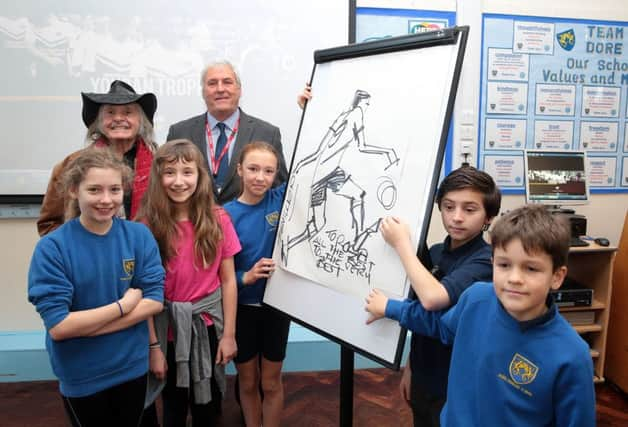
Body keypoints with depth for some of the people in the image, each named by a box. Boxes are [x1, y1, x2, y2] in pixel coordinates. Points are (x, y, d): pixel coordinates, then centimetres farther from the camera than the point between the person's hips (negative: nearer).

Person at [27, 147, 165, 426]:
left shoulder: (139, 235, -9)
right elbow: (58, 326, -20)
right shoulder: (52, 247, -17)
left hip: (133, 367, 3)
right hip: (81, 377, -2)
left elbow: (154, 301, -11)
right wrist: (123, 305, -16)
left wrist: (85, 325, -18)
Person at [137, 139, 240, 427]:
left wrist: (229, 334, -2)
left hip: (208, 324, 1)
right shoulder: (148, 225, -12)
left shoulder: (218, 220, -8)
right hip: (169, 326, -1)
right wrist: (153, 346, -8)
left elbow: (228, 280, -3)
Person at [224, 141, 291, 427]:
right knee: (248, 383, 18)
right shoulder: (226, 214, -12)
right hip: (242, 308, 0)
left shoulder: (282, 199, -8)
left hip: (276, 305, 1)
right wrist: (246, 277, -25)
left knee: (271, 383, 16)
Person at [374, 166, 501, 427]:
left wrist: (401, 243, -28)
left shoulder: (484, 261, -21)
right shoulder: (434, 253, 0)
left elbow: (432, 298, -37)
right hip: (424, 377, 6)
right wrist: (410, 367, 13)